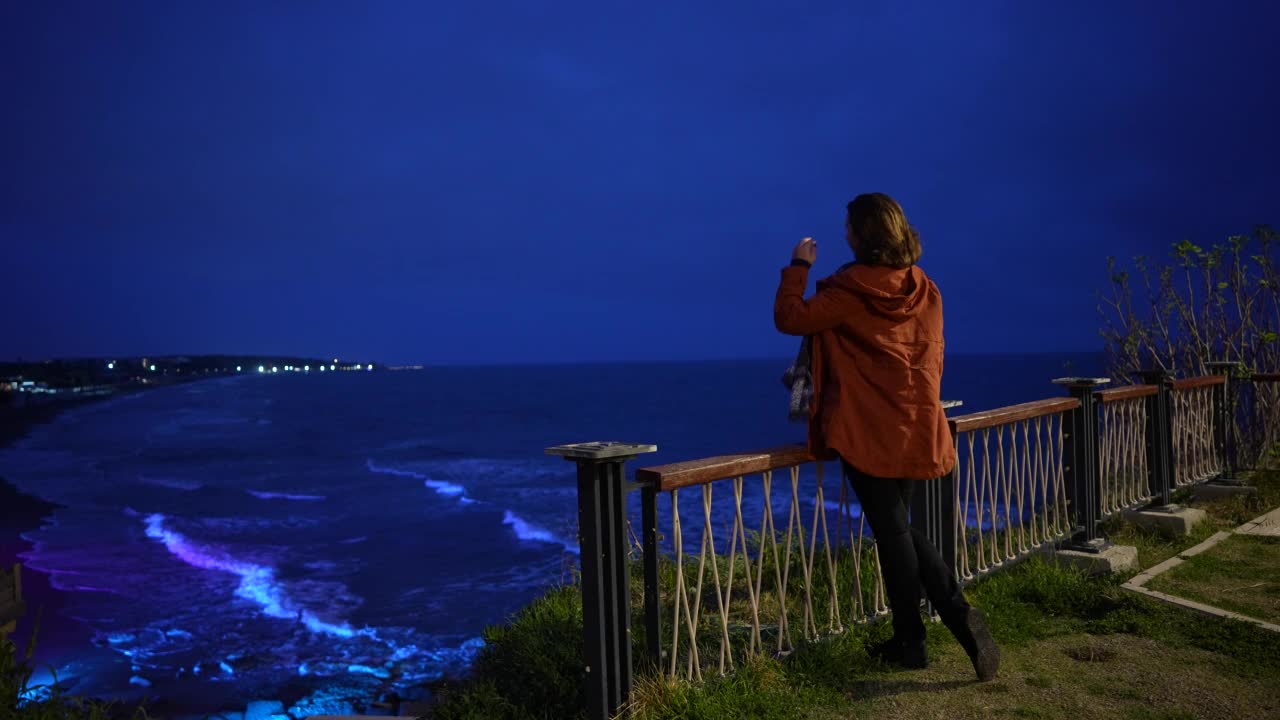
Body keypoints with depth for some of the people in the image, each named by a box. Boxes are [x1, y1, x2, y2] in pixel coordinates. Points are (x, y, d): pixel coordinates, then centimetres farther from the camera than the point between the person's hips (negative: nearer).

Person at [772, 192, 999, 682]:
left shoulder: (851, 291, -14)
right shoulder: (923, 289, 7)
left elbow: (790, 318, -9)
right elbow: (931, 358, 15)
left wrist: (798, 266, 4)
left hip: (866, 431, -6)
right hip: (916, 428, 7)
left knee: (891, 531, 2)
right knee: (898, 526, 18)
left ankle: (911, 641, 9)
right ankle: (960, 615, 15)